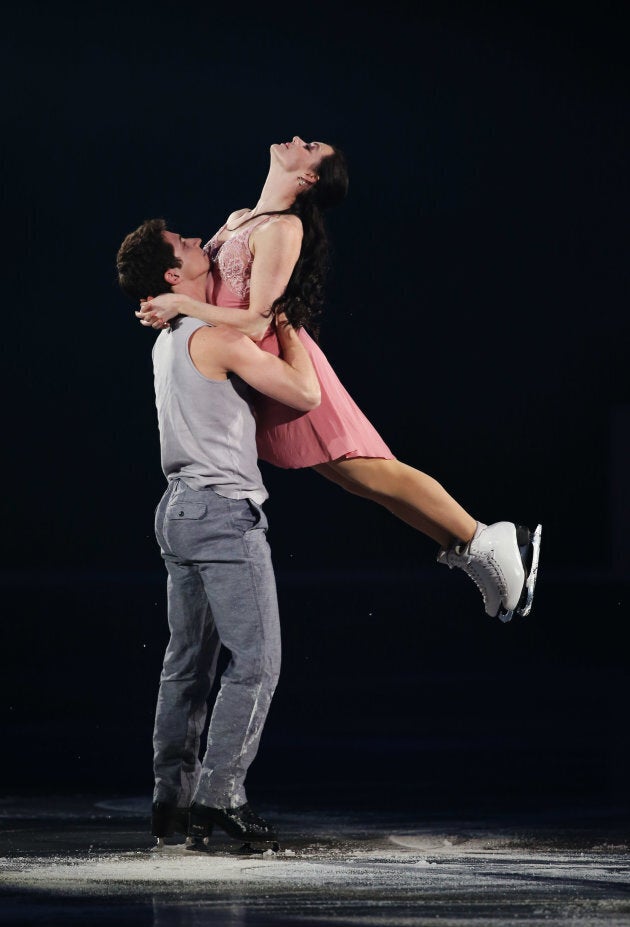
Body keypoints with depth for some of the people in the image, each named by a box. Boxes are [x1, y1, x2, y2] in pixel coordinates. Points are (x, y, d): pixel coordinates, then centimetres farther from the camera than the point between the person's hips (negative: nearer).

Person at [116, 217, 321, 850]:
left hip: (180, 510, 9)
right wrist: (286, 327, 0)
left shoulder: (169, 340, 14)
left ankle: (172, 797, 12)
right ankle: (219, 792, -13)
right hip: (225, 511, -9)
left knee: (188, 663, 12)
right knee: (256, 661, -8)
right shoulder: (219, 339, -14)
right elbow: (305, 395, -12)